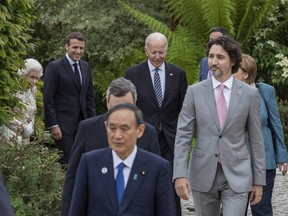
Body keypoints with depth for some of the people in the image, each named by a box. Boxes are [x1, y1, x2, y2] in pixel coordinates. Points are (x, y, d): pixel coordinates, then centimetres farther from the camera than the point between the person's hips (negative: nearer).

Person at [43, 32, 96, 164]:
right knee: (67, 162, -9)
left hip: (82, 123, 6)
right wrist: (53, 125, -14)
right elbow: (48, 98, -9)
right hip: (63, 124, -6)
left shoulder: (85, 67, 12)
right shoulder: (54, 67, -7)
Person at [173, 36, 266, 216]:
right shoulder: (195, 92, 1)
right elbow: (183, 136, -2)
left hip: (237, 176, -1)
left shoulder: (249, 93, 1)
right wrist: (180, 174, -13)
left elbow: (256, 139, 4)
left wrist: (259, 180, 3)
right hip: (203, 175, 1)